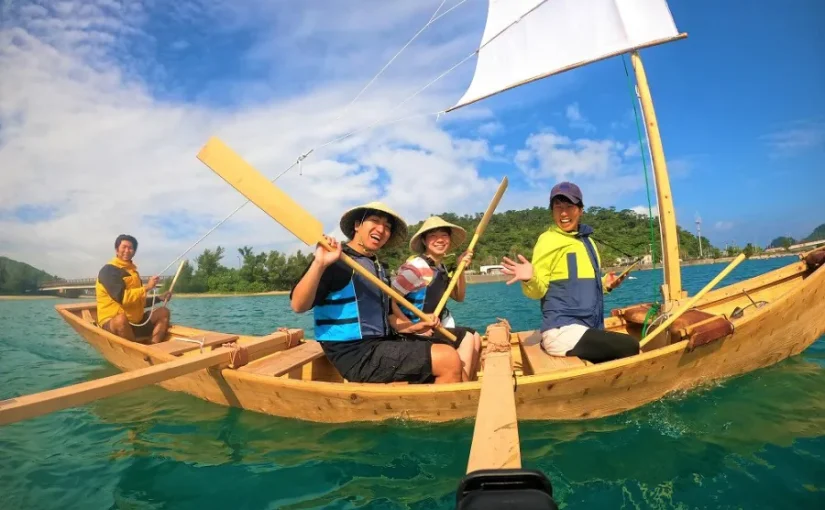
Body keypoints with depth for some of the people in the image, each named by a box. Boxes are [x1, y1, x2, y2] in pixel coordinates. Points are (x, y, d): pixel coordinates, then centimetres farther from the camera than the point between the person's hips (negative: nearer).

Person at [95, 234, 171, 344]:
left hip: (136, 322, 9)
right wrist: (147, 287, -18)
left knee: (163, 312, 3)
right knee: (121, 319, -39)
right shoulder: (109, 270, -9)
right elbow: (122, 297, -23)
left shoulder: (133, 271, 17)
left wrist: (160, 298, 15)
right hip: (112, 323, -9)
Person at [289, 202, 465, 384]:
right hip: (357, 355, -9)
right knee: (449, 359, -17)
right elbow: (298, 305, -20)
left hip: (383, 345, 10)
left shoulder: (379, 268, 18)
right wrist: (319, 264, -33)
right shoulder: (336, 260, -10)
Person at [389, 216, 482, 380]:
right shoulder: (416, 267, -21)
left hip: (433, 329, 9)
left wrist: (461, 269, 2)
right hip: (415, 334, -9)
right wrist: (413, 327, -30)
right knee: (468, 338, -8)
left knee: (476, 338, 7)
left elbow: (459, 297, 16)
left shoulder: (441, 267, 9)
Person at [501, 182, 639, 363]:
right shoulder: (549, 240, -8)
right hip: (563, 332, -9)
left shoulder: (586, 240, 16)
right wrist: (529, 279, -33)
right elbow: (538, 291, -12)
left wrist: (605, 283, 9)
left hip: (588, 330, 9)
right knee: (629, 347, -21)